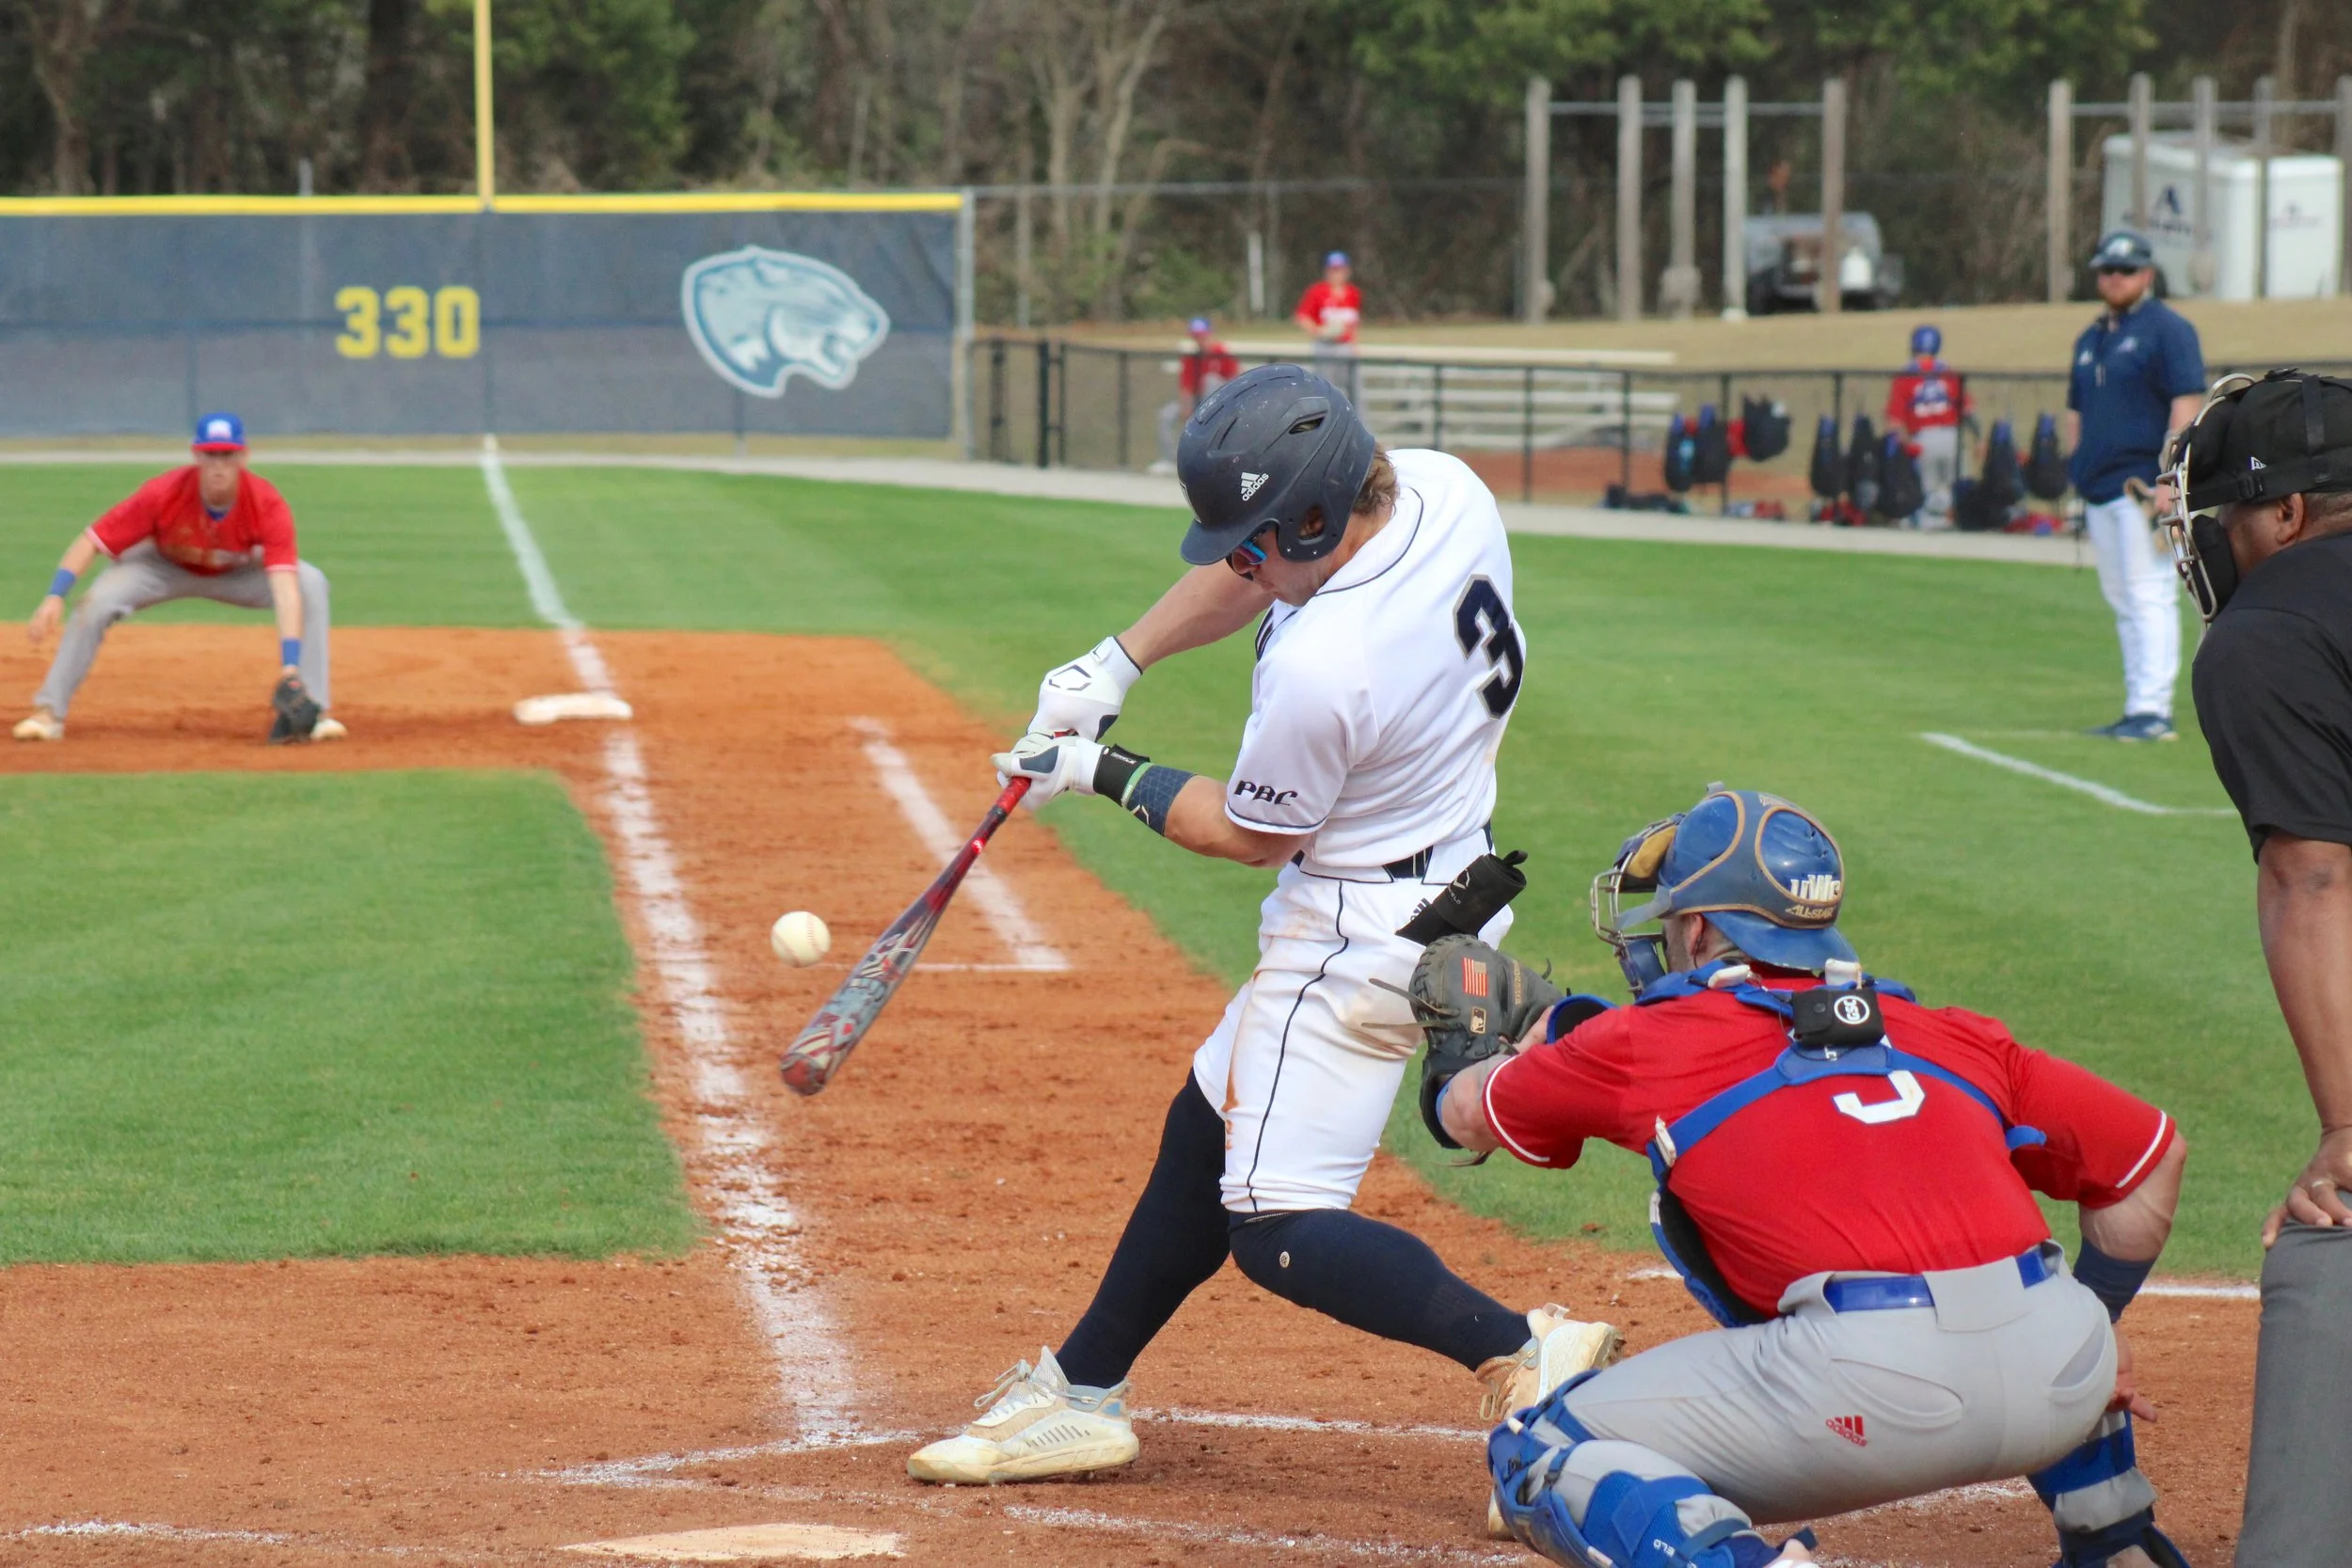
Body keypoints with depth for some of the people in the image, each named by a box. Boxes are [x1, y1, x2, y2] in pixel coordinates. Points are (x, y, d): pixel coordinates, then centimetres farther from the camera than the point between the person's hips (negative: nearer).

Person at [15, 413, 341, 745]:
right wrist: (54, 598, -43)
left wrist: (290, 668, -52)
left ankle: (310, 710, -17)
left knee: (310, 584, -24)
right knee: (98, 601, -26)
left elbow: (285, 587, -42)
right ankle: (48, 712, -11)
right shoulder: (163, 493, -34)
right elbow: (91, 541, -29)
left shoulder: (267, 504, -34)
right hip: (167, 568, -1)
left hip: (239, 573, 1)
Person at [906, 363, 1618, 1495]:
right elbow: (1250, 577, 10)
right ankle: (1081, 1394, 33)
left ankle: (1527, 1355, -19)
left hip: (1364, 932, -10)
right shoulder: (1443, 490, -9)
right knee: (1206, 1130, 21)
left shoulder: (1322, 666, -32)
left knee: (1278, 1230, -8)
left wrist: (1105, 775, 0)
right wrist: (1117, 661, 5)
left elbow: (1250, 834, -12)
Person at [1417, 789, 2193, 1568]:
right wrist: (2098, 1321, 37)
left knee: (1538, 1457, 10)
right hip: (2065, 1376, 5)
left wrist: (1541, 1028, 54)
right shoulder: (1953, 1037, 23)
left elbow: (1466, 1115, 32)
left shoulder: (1648, 1043, 15)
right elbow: (2152, 1155, 26)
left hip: (1872, 1391, -5)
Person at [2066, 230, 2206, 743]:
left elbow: (2186, 404, -13)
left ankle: (2154, 710, -15)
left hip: (2143, 484, -8)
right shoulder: (2090, 339, 19)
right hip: (2100, 490, 8)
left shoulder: (2167, 329, -5)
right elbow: (2077, 411, 24)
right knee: (2123, 603, 9)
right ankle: (2139, 708, 12)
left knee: (2149, 595, -12)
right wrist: (2076, 479, 15)